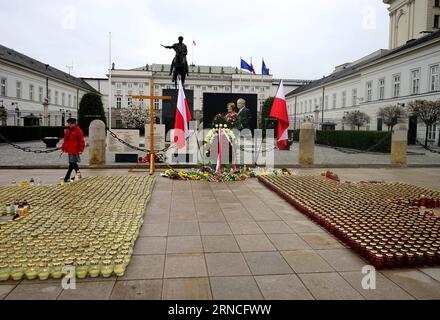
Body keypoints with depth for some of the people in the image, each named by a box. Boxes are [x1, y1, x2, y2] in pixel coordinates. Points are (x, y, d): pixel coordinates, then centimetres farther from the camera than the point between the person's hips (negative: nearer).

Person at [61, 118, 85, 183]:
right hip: (69, 150, 8)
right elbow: (65, 140, 19)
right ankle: (78, 174, 33)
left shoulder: (78, 130, -10)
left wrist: (81, 150, -15)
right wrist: (63, 149, 17)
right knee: (73, 163, 18)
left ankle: (67, 177, -4)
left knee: (72, 163, -6)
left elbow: (82, 141, -11)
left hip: (74, 150, -8)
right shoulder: (67, 130, 13)